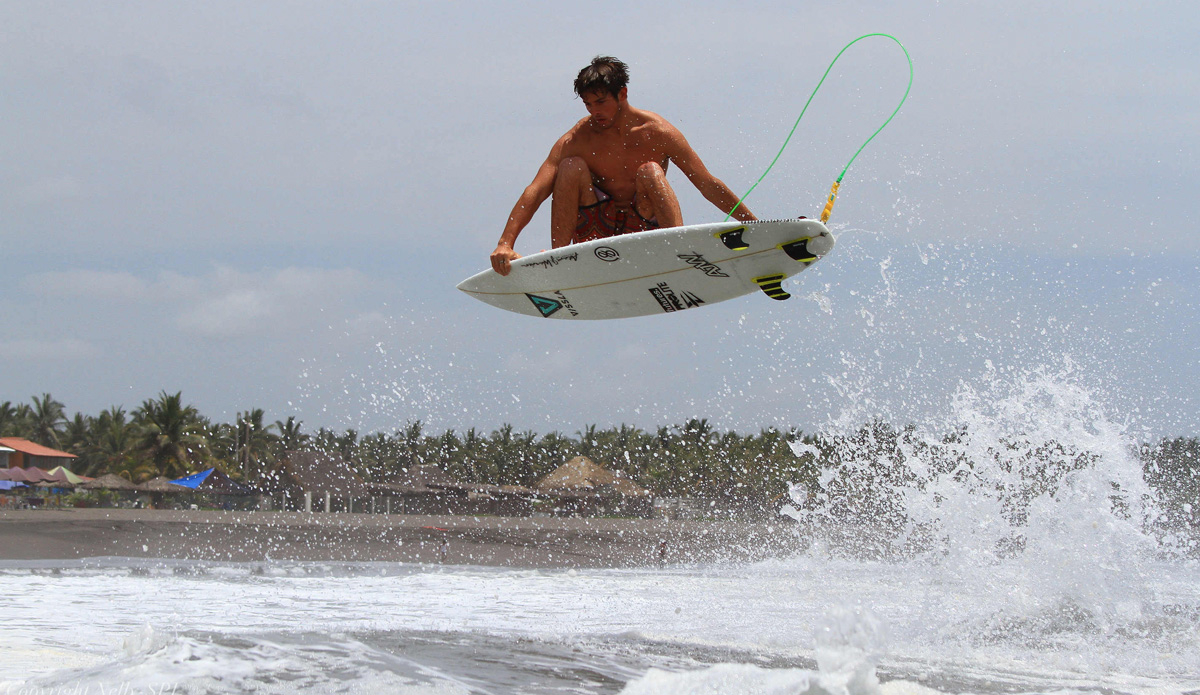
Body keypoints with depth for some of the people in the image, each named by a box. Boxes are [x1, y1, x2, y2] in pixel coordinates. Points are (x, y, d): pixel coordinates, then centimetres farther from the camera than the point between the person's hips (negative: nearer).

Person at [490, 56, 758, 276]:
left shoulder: (657, 133, -7)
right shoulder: (576, 141, -7)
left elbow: (709, 186, -5)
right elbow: (536, 192, -16)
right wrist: (505, 244, -29)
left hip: (644, 229, -1)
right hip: (597, 233, 1)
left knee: (649, 171, -25)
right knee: (572, 167, -19)